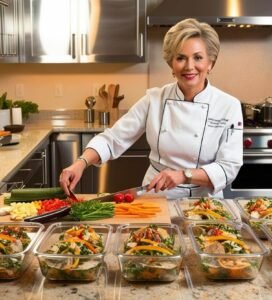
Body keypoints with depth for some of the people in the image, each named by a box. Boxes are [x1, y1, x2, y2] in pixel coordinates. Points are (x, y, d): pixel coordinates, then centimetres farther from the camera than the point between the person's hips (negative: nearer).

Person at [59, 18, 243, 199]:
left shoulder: (229, 106, -8)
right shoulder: (154, 99, -3)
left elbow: (229, 167, -10)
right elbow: (114, 139, -2)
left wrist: (184, 175, -23)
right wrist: (81, 163, -19)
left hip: (202, 204, -1)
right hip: (154, 199, 1)